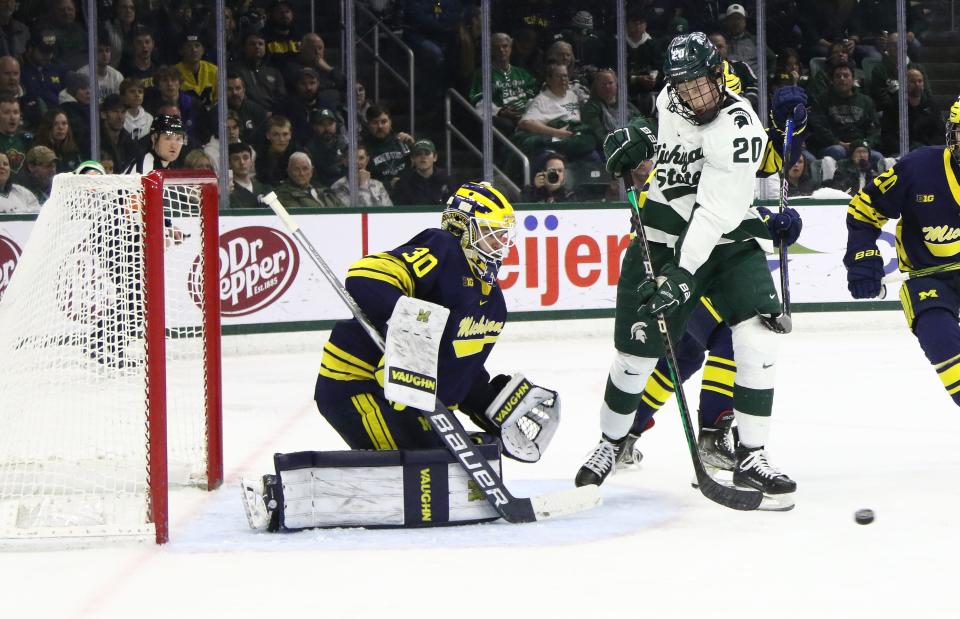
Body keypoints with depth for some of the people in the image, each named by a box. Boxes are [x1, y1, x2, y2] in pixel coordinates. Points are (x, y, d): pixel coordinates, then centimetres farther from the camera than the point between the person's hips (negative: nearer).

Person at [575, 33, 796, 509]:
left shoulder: (737, 128, -25)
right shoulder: (670, 100, -4)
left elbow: (715, 214, -31)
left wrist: (683, 274, -37)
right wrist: (640, 140, 2)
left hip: (727, 238, -4)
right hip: (663, 232, 4)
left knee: (756, 334, -21)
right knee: (637, 348, 2)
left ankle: (750, 458, -12)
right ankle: (611, 441, 27)